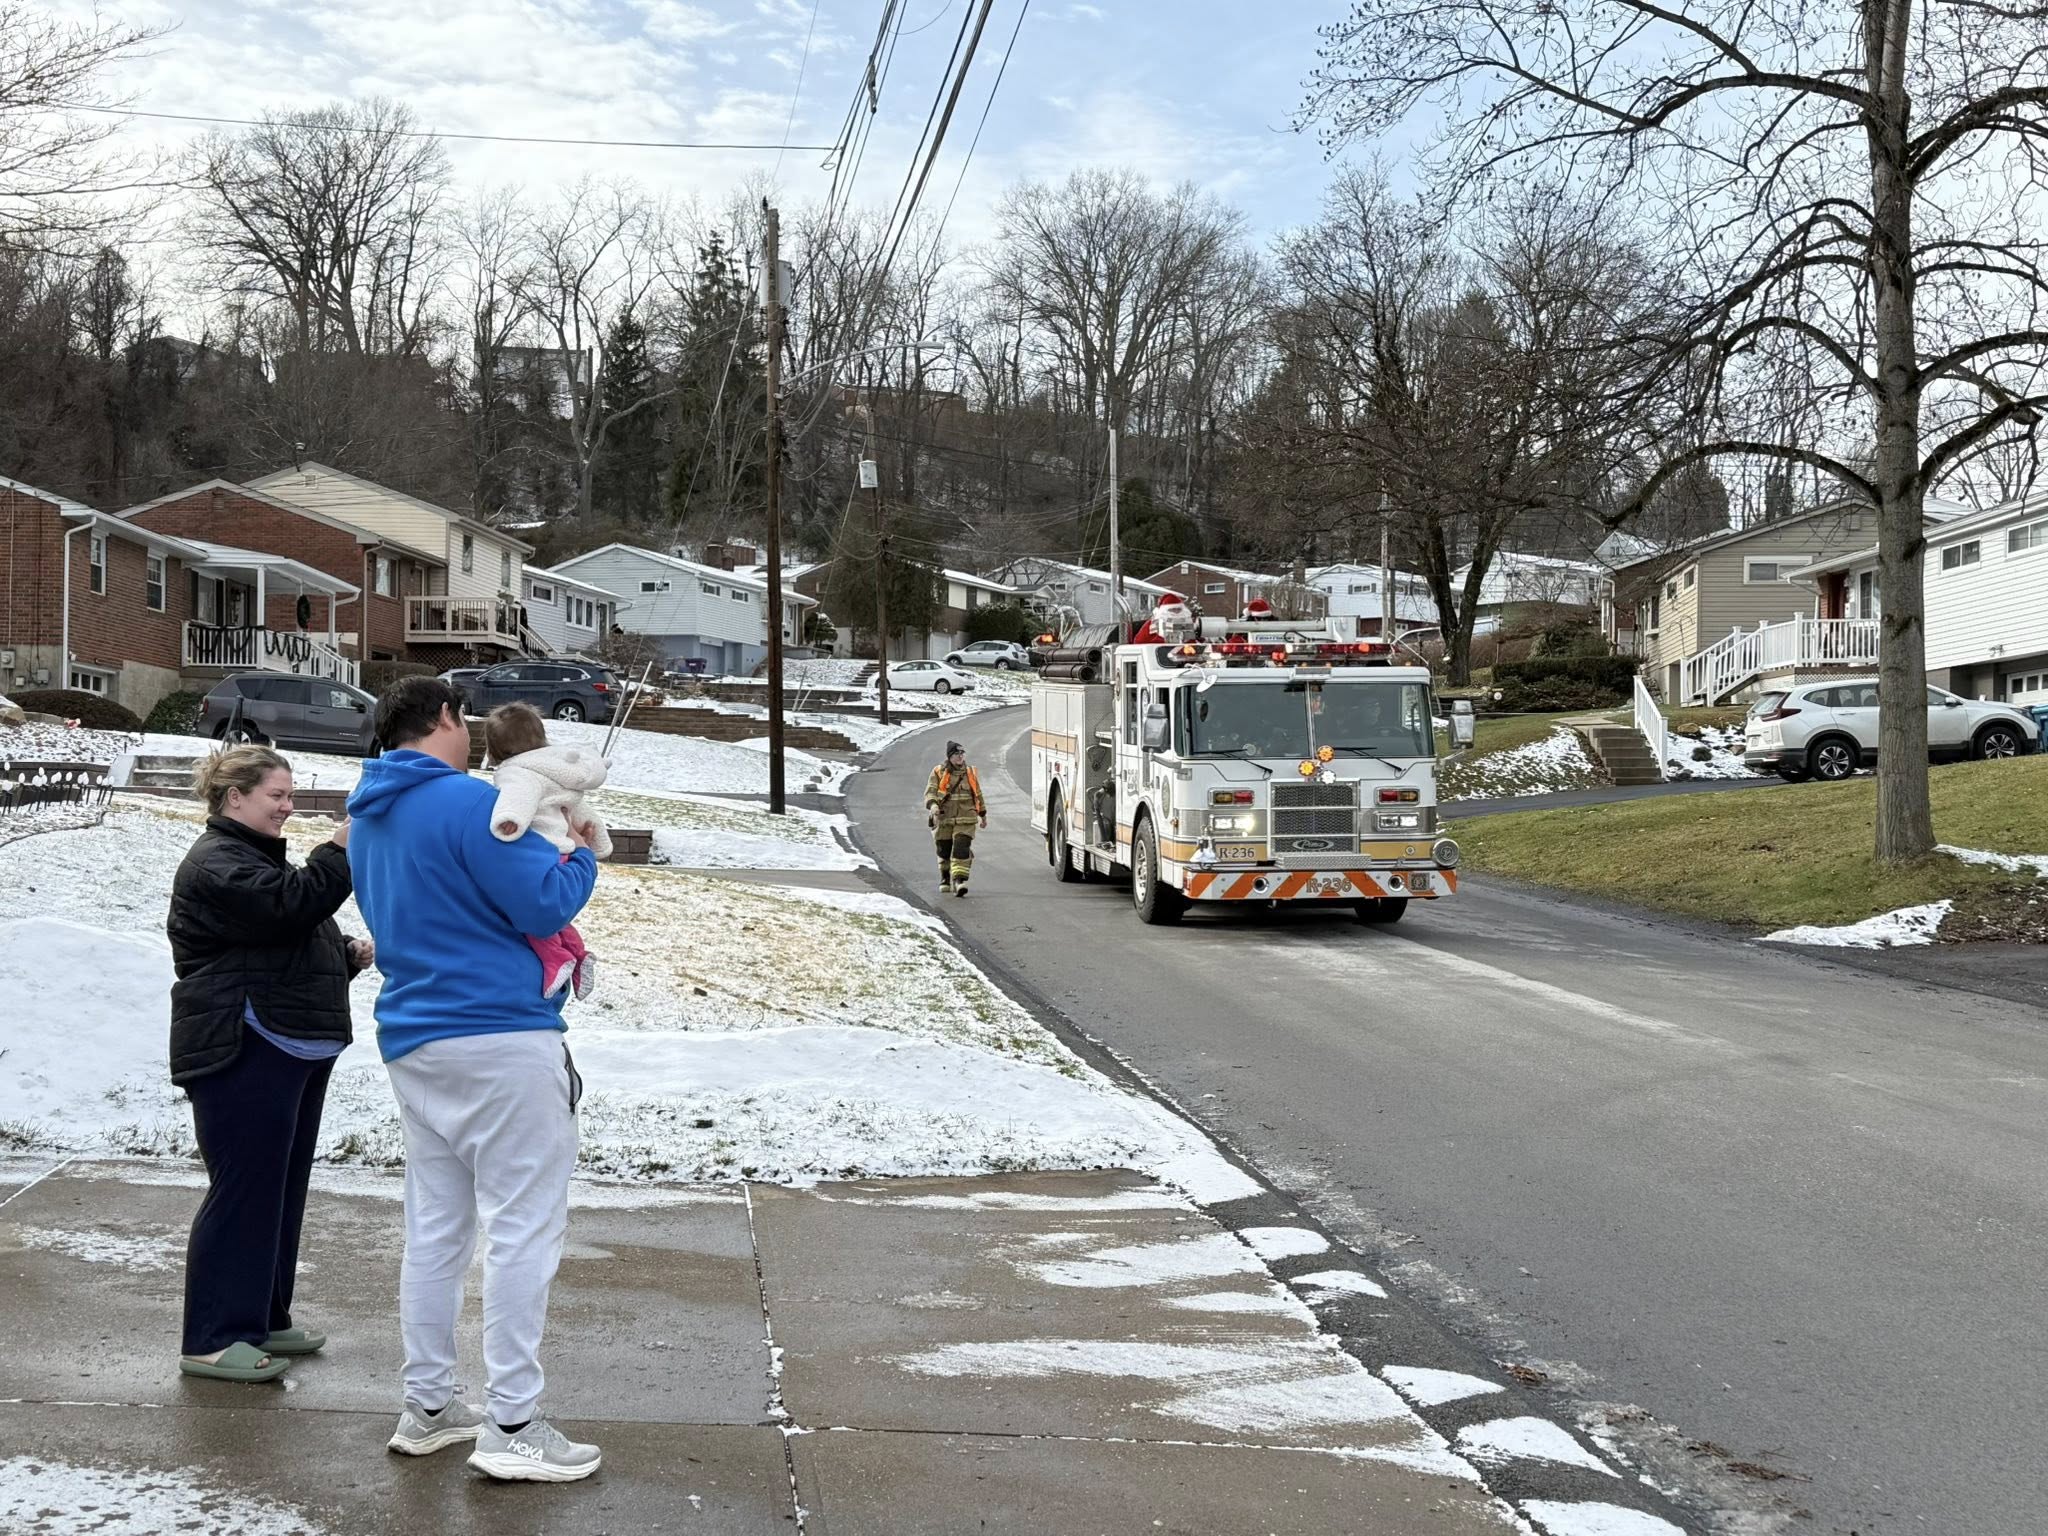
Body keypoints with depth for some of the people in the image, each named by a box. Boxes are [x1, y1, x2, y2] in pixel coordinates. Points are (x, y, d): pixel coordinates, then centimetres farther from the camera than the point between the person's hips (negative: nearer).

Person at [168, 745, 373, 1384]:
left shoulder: (258, 856, 23)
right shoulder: (215, 864, -11)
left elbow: (292, 942, 29)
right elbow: (288, 905, -27)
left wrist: (346, 954, 11)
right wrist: (340, 852, -20)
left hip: (294, 1051, 11)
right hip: (243, 1055, -11)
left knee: (283, 1188, 14)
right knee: (243, 1190, -8)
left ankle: (264, 1319, 24)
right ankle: (212, 1341, -2)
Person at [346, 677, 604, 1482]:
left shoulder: (369, 814, 14)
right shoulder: (468, 800, -15)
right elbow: (544, 906, -17)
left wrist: (546, 849, 17)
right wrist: (580, 855, 2)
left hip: (411, 1043, 9)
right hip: (500, 1037, -9)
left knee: (436, 1226, 15)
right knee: (525, 1228, -4)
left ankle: (427, 1405, 22)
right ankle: (513, 1426, -2)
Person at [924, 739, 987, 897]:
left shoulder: (971, 773, 10)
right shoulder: (938, 772, 1)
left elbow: (978, 795, 21)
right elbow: (930, 792, -8)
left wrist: (983, 815, 27)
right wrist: (932, 806, -29)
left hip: (965, 820, 0)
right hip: (943, 819, 0)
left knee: (961, 850, -16)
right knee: (944, 851, 11)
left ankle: (959, 881, -24)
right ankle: (945, 878, 34)